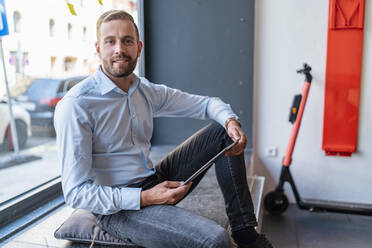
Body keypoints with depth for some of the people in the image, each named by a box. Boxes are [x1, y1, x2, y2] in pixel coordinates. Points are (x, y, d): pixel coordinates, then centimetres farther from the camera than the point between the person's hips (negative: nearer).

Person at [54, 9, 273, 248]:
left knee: (222, 131, 2)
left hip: (155, 183, 8)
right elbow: (75, 193, -18)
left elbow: (206, 103, 13)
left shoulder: (148, 91, 4)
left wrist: (231, 121, -10)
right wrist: (143, 198, -26)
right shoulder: (75, 106, -16)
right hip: (117, 207, -7)